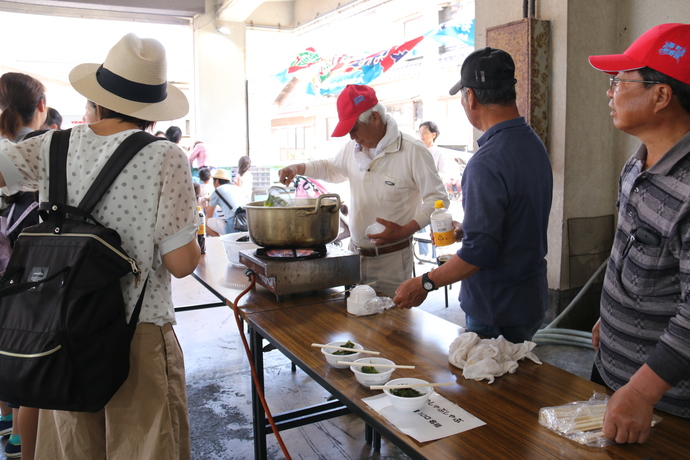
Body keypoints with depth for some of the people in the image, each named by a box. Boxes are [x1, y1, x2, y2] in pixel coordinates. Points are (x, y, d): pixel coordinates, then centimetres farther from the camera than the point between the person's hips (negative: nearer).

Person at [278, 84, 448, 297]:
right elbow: (332, 168, 27)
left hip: (392, 259, -5)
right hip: (355, 254, 6)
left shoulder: (413, 151, -13)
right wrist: (298, 168, 10)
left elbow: (437, 198, -10)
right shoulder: (353, 148, 6)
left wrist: (404, 230, -21)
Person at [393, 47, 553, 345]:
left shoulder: (488, 162, -26)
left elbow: (478, 251, -28)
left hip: (496, 314, -9)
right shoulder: (534, 143, 4)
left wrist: (424, 284, -17)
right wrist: (463, 231, 24)